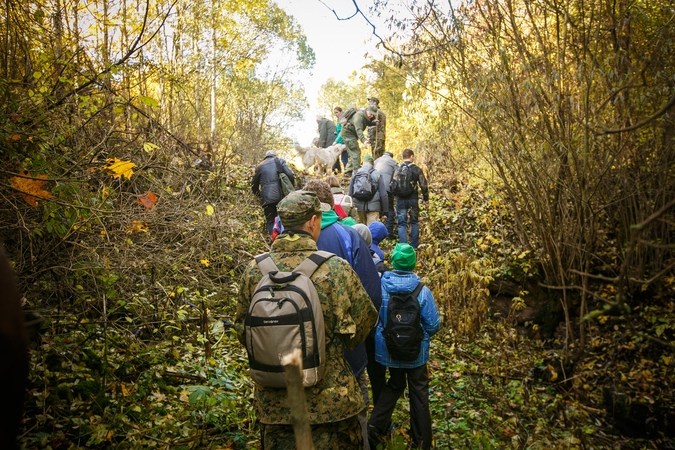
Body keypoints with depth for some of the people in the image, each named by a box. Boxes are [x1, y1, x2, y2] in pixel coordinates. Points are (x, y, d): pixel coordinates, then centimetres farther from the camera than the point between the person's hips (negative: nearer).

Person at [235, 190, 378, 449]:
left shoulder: (254, 271, -8)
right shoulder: (337, 269, -16)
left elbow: (243, 331, 4)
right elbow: (366, 318, -3)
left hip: (274, 403, 3)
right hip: (332, 402, -2)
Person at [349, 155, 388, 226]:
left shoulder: (355, 174, 7)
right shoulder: (377, 175, -1)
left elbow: (350, 193, 9)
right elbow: (383, 195, -3)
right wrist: (385, 212, 3)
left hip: (359, 207, 3)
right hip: (373, 208, -3)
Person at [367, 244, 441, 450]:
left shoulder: (380, 286, -15)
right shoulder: (422, 292, -18)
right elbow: (433, 326, -12)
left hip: (388, 350, 2)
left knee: (394, 386, 25)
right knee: (418, 392, 17)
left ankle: (375, 425, 13)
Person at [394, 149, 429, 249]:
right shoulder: (417, 169, -4)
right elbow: (423, 186, -4)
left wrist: (395, 195, 15)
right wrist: (426, 199, 7)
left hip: (400, 199, 0)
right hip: (413, 199, 0)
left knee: (402, 223, 4)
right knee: (414, 222, 15)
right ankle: (414, 246, 19)